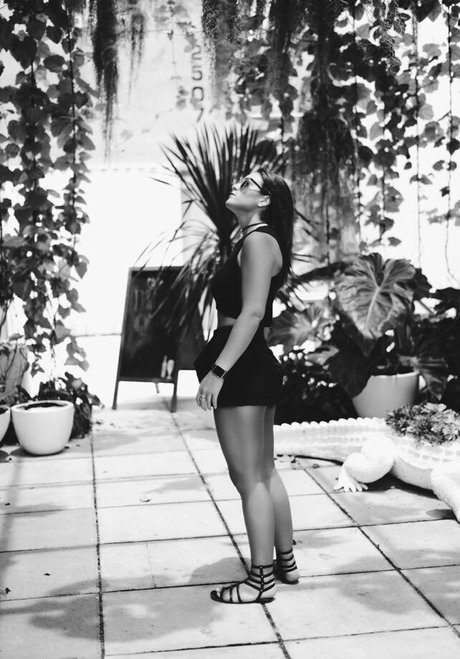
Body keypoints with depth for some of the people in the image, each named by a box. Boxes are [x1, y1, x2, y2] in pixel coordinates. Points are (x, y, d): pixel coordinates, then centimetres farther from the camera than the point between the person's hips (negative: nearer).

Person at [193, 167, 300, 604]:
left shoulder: (258, 241, -12)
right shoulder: (253, 241, 18)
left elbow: (252, 313, -21)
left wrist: (217, 371, -25)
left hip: (242, 367, -10)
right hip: (253, 367, 10)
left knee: (248, 476, -3)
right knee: (264, 471, 17)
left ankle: (261, 580, 7)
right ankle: (285, 561, 28)